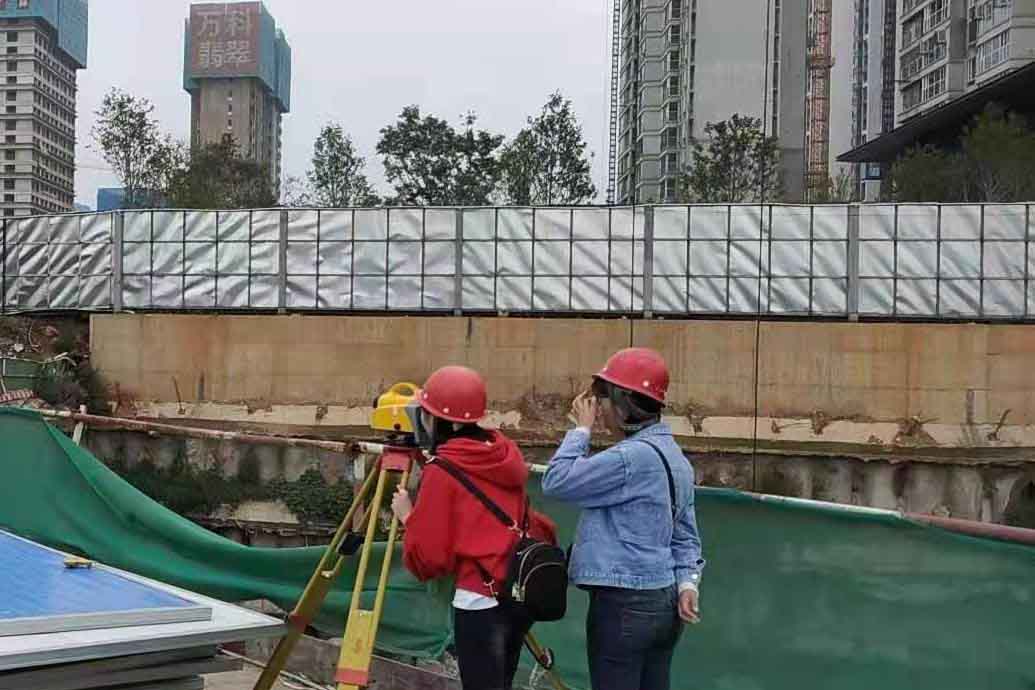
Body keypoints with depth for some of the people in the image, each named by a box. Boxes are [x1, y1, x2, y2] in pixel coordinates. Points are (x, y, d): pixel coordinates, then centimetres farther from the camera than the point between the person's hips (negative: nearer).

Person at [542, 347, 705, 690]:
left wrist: (581, 428, -6)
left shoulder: (631, 457, -20)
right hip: (663, 602, 9)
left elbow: (556, 482, -15)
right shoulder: (673, 455, 11)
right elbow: (685, 533, 13)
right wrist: (687, 582, 4)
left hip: (624, 605, -9)